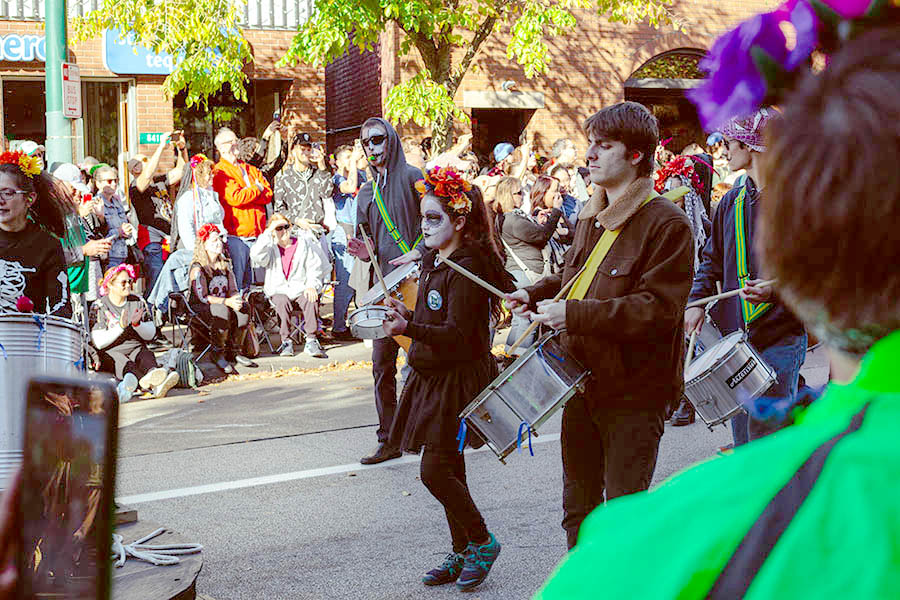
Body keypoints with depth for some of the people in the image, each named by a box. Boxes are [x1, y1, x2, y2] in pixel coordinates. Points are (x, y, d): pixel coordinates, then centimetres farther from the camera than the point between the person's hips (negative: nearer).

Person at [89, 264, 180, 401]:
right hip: (110, 354, -4)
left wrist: (137, 324, -11)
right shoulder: (99, 307, 0)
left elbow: (151, 335, 9)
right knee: (125, 364, -37)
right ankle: (153, 385, -70)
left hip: (136, 349, 4)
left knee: (146, 356, -31)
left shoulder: (138, 302, 11)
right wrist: (121, 327, -21)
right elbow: (98, 342, -10)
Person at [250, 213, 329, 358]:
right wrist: (268, 232, -16)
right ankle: (286, 341, -27)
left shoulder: (304, 244, 10)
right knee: (282, 302, -34)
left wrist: (312, 285, -11)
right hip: (279, 290, 0)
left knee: (311, 300, -32)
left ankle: (311, 341, -31)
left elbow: (315, 267, 7)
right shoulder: (271, 248, 7)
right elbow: (256, 255, -15)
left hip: (301, 289, 0)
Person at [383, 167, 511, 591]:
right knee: (449, 469, 13)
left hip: (459, 380, -9)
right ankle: (462, 553, 23)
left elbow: (457, 335, -26)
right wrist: (405, 315, 9)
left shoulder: (465, 268, -17)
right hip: (433, 378, 9)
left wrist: (408, 328, -37)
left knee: (435, 469, -9)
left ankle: (482, 542, 8)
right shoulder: (434, 262, 11)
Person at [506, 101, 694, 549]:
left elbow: (658, 307, -23)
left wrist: (575, 314, -25)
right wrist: (535, 294, 7)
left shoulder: (665, 223, -14)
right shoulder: (591, 218, 13)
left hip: (633, 394, -8)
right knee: (578, 507, 17)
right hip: (582, 385, 8)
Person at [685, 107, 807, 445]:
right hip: (734, 336, 7)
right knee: (742, 443, 12)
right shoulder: (732, 203, 13)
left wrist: (774, 291, -27)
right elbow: (713, 261, 20)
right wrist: (697, 301, 2)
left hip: (780, 338, -7)